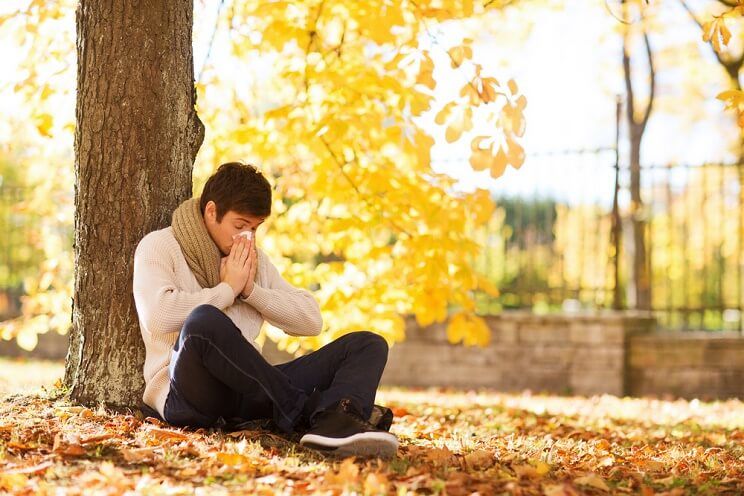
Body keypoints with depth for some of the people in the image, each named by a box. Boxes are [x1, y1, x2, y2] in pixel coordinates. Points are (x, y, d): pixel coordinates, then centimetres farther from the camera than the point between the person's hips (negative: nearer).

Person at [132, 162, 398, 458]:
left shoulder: (254, 258, 22)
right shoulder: (159, 247, 5)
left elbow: (312, 321, 15)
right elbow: (158, 317, -16)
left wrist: (251, 290, 2)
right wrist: (228, 288, -5)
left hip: (250, 392, 6)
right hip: (186, 394, -6)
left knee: (368, 344, -8)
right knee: (203, 320, -39)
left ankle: (333, 424, -44)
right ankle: (307, 415, -31)